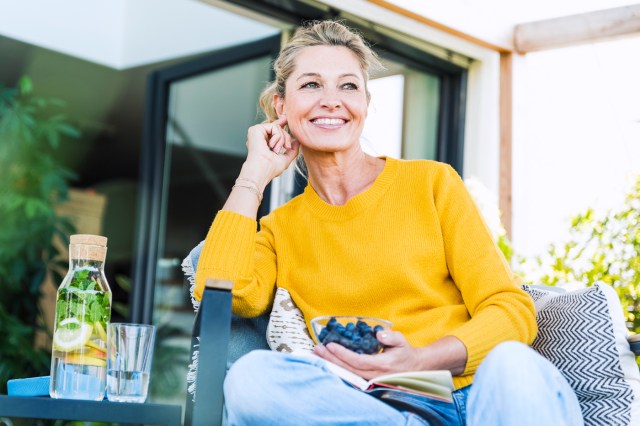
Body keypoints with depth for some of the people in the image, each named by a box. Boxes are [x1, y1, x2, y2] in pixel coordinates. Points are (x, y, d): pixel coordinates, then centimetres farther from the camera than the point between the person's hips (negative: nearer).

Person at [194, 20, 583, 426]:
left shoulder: (432, 183, 10)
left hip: (478, 393, -3)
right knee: (252, 378, -29)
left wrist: (420, 361, -17)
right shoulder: (280, 228, 16)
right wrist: (254, 175, 4)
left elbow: (512, 310, 3)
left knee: (511, 364, -38)